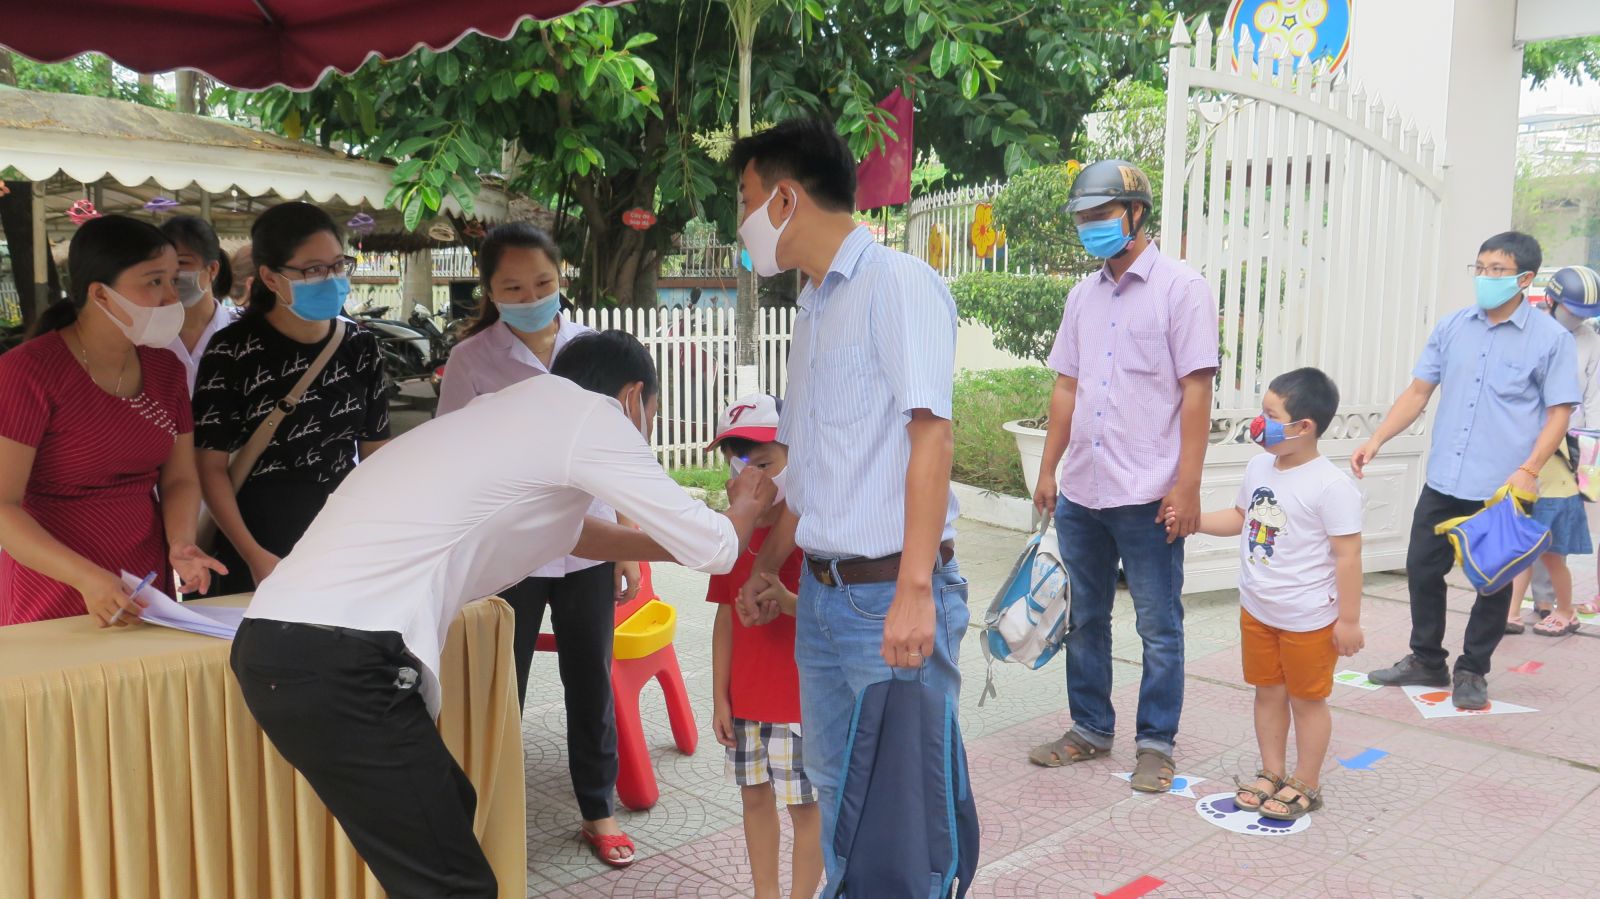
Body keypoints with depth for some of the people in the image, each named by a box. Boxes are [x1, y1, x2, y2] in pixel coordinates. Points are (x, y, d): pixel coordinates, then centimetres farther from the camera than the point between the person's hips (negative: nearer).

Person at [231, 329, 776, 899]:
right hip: (339, 664, -10)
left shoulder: (516, 414, 23)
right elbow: (711, 551, 2)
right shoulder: (588, 412, -2)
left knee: (449, 812, 25)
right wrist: (744, 514, 24)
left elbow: (574, 531, 39)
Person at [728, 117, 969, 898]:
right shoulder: (814, 306, 14)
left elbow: (930, 434, -18)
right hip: (822, 592, 8)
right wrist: (766, 565, 21)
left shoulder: (897, 283, -10)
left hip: (889, 594, -8)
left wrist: (915, 591, -24)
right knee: (836, 787, 17)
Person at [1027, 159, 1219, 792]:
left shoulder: (1180, 288, -5)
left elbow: (1196, 393, -10)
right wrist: (1048, 470, 12)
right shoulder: (1083, 296, 12)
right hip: (1080, 493, 6)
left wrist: (1187, 488, -14)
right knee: (1083, 620, 15)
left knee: (1159, 628, 5)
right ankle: (1091, 729, 29)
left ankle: (1156, 743, 19)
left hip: (1148, 497, -6)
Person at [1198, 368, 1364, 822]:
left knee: (1307, 700, 11)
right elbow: (1239, 518, 15)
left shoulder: (1331, 485, -23)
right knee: (1268, 693, 18)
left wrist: (1348, 619, -17)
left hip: (1308, 619, -7)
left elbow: (1347, 555, -20)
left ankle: (1305, 785, 25)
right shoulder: (1259, 467, 0)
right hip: (1257, 610, 7)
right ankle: (1272, 773, 33)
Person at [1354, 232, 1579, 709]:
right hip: (1443, 482, 4)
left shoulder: (1551, 338, -5)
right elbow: (1419, 391, 8)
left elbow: (1559, 413, -6)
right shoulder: (1451, 327, 6)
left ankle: (1472, 671, 25)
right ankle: (1426, 660, 27)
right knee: (1422, 569, 9)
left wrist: (1528, 470, -19)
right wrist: (1377, 440, -3)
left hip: (1502, 489, -3)